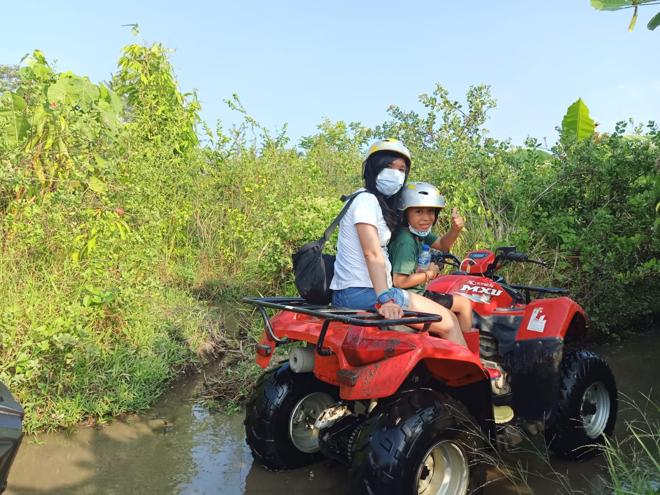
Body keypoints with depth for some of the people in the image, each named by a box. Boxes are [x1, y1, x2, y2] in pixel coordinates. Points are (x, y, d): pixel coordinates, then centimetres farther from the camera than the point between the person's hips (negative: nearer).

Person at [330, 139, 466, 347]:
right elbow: (372, 253, -22)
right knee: (448, 322, -8)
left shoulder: (379, 203, 21)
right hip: (362, 292, -10)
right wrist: (385, 299, -30)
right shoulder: (366, 199, -10)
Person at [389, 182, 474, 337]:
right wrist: (428, 274, -16)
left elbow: (442, 244, 16)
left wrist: (455, 229, -5)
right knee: (464, 304, 1)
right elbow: (399, 281, -31)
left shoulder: (420, 232, 2)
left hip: (419, 293, 10)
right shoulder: (406, 241, -26)